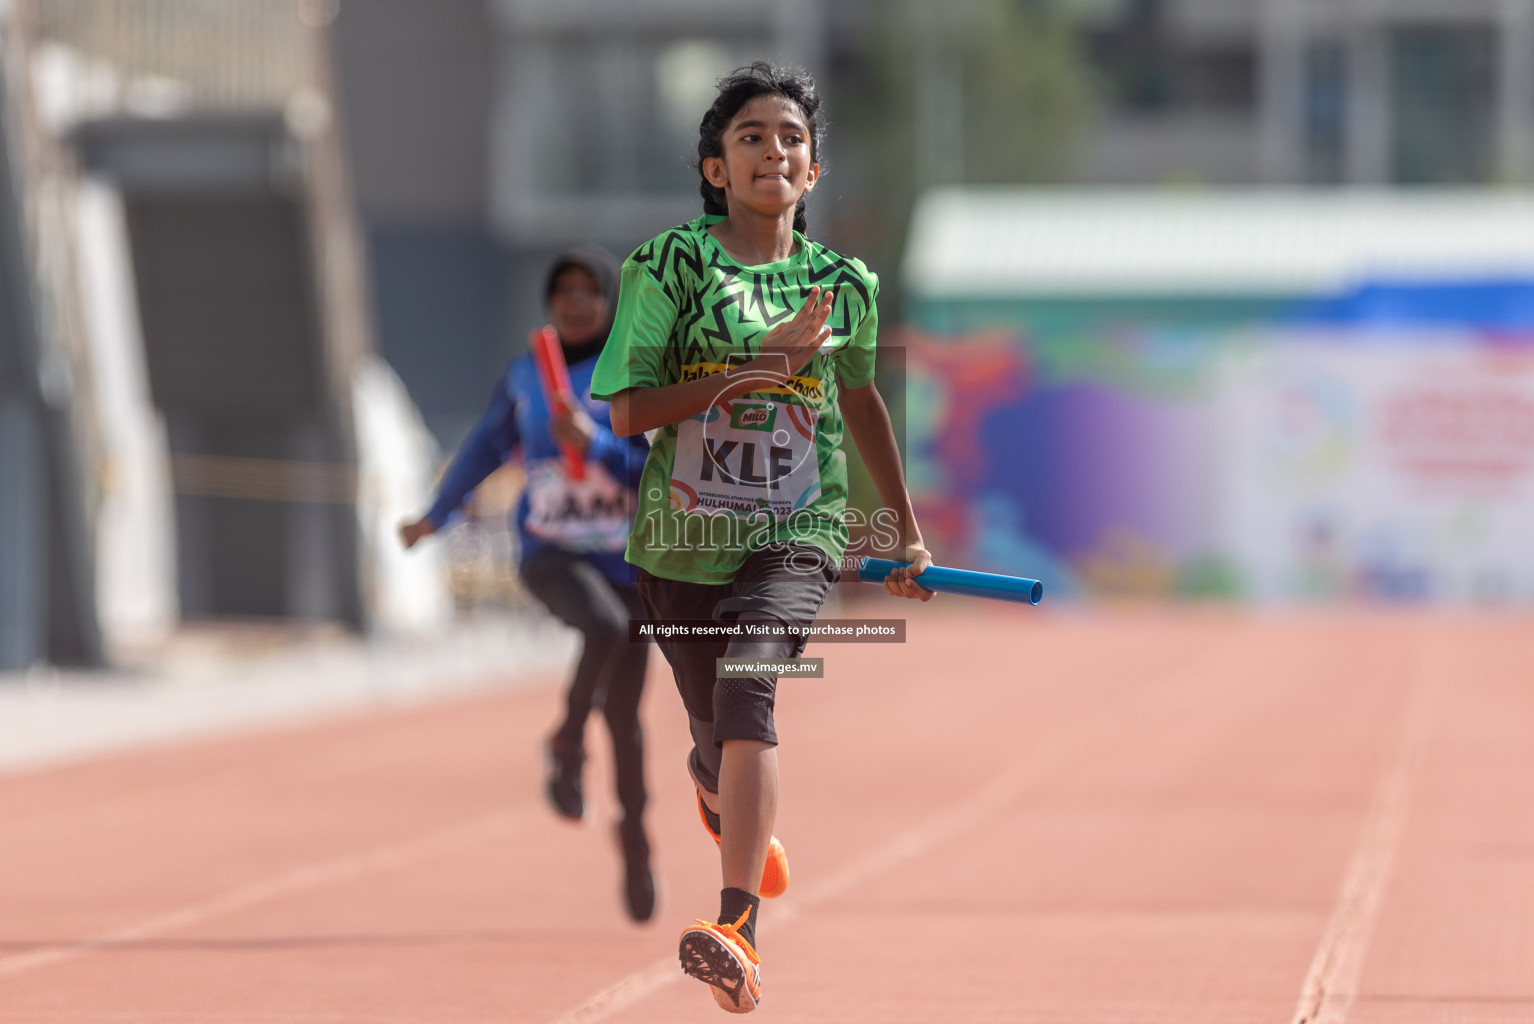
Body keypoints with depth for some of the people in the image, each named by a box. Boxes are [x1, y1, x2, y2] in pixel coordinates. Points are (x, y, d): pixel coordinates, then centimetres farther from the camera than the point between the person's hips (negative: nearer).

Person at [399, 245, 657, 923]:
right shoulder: (523, 378, 7)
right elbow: (486, 446, 23)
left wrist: (595, 446, -23)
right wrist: (436, 515, 35)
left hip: (627, 560, 0)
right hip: (550, 554, 0)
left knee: (624, 715, 4)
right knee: (606, 625, -34)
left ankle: (634, 842, 25)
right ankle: (568, 744, -11)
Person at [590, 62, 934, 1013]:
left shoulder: (840, 284, 5)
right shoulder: (672, 263, -3)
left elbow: (858, 394, 23)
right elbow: (627, 411, -8)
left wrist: (909, 530, 28)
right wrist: (757, 366, -16)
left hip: (795, 533, -1)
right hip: (683, 536, 1)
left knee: (747, 692, -28)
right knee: (719, 742, 13)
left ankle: (739, 928, -39)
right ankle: (727, 808, 53)